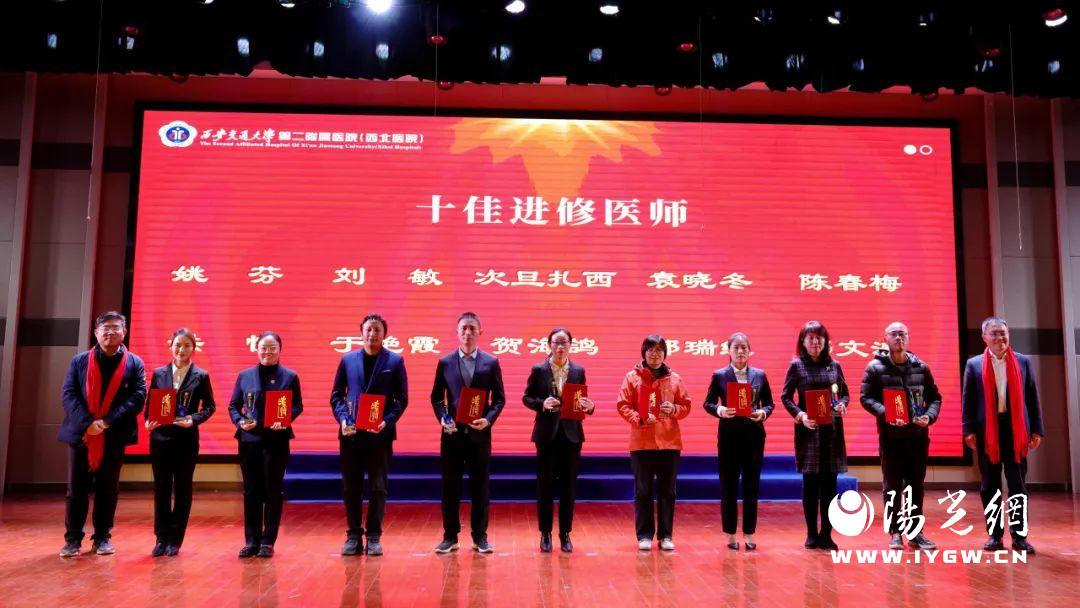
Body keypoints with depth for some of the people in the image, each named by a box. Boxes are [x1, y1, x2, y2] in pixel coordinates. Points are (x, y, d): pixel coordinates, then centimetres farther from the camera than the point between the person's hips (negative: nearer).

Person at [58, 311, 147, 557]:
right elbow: (68, 394, -2)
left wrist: (107, 421, -16)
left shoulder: (134, 363, 3)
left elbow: (138, 397, -6)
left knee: (108, 489, 7)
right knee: (76, 488, 5)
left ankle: (102, 537, 17)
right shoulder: (79, 361, 7)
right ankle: (73, 539, 15)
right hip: (80, 433, 1)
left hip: (114, 436, -1)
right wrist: (87, 423, -16)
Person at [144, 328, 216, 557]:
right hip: (160, 437, 2)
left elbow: (209, 406, 1)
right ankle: (161, 538, 17)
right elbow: (150, 403, 10)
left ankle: (175, 539, 16)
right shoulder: (159, 373, 7)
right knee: (161, 488, 6)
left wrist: (193, 419, -15)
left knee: (182, 489, 6)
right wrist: (148, 421, -9)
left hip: (187, 438, -2)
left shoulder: (201, 376, 1)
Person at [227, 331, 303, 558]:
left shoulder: (289, 376, 3)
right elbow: (233, 405, 10)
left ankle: (268, 542, 12)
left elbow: (297, 406, 0)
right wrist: (239, 421, -9)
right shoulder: (245, 376, 9)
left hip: (276, 440, -2)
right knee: (251, 491, 7)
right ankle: (251, 541, 17)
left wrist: (284, 420, -18)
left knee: (273, 491, 3)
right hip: (249, 440, 2)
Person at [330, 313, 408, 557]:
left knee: (378, 488, 4)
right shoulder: (348, 360, 8)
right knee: (351, 488, 7)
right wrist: (343, 419, -7)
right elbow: (336, 395, 10)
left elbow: (402, 398, 0)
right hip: (351, 434, 2)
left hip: (380, 434, -2)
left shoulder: (395, 361, 2)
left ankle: (374, 537, 14)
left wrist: (387, 421, -15)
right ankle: (354, 536, 19)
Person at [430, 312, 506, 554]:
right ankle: (450, 536, 17)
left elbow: (499, 398, 4)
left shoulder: (491, 363, 3)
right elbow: (437, 397, 8)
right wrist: (443, 419, -8)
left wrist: (488, 419, -12)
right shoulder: (445, 363, 5)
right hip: (452, 433, 1)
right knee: (450, 486, 5)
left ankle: (480, 537, 16)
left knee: (480, 486, 5)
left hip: (480, 433, 0)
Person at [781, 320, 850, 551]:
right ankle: (811, 534, 12)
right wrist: (800, 416, -15)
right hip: (807, 429, -2)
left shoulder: (834, 365, 9)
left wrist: (842, 405, -7)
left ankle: (826, 534, 12)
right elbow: (786, 396, 0)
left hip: (832, 429, 3)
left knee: (829, 483, 4)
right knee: (810, 482, 2)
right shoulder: (796, 365, 1)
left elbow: (844, 393, 15)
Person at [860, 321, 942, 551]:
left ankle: (916, 532, 21)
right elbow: (865, 397, -6)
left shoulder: (921, 367, 8)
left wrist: (929, 416, -8)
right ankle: (895, 532, 14)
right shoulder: (875, 367, -1)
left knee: (916, 485, 10)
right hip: (890, 435, -3)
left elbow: (935, 396, 11)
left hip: (918, 435, 3)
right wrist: (885, 413, -22)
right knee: (892, 486, 4)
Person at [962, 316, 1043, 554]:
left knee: (1017, 483, 4)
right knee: (990, 485, 6)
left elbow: (1032, 398, 7)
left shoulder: (1023, 362, 7)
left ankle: (1019, 535, 12)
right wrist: (969, 430, -5)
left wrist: (1036, 430, 2)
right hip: (986, 431, 0)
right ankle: (994, 534, 14)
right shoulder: (974, 364, 4)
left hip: (1015, 429, 0)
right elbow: (968, 400, 2)